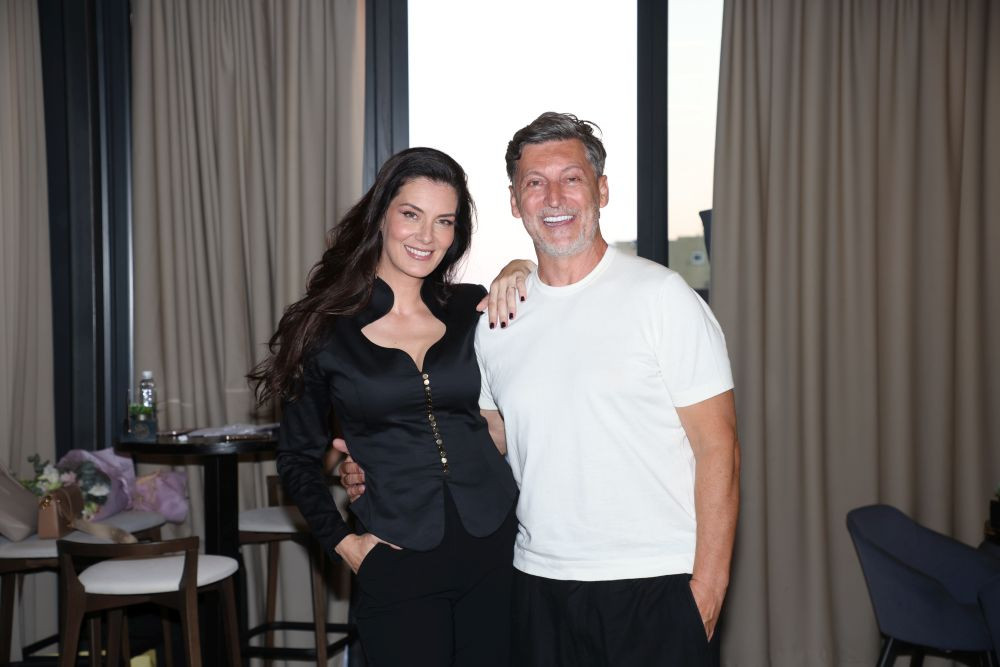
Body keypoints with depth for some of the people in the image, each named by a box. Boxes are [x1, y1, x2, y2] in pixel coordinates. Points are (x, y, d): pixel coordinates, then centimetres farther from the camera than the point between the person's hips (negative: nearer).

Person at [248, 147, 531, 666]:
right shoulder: (325, 328, -1)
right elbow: (298, 457, 8)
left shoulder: (474, 310, 3)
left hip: (495, 547, 2)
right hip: (398, 564, -2)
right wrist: (340, 541, -3)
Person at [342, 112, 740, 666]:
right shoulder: (496, 319, 7)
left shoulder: (662, 297, -6)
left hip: (657, 584, -4)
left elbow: (717, 446, -7)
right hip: (540, 584, 4)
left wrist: (707, 585, -12)